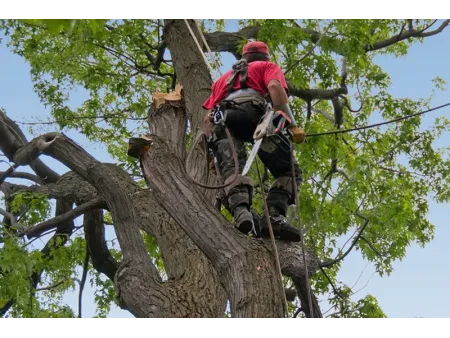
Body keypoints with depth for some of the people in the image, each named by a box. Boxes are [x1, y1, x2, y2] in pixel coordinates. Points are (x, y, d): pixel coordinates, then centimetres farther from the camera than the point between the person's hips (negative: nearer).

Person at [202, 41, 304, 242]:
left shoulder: (225, 76, 43)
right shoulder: (267, 66, 30)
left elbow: (208, 117, 31)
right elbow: (274, 87, 4)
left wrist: (212, 148, 34)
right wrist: (292, 125, -2)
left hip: (221, 119, 4)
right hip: (251, 113, -4)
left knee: (231, 170, -20)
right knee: (288, 170, -3)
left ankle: (240, 210, -50)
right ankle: (274, 217, -28)